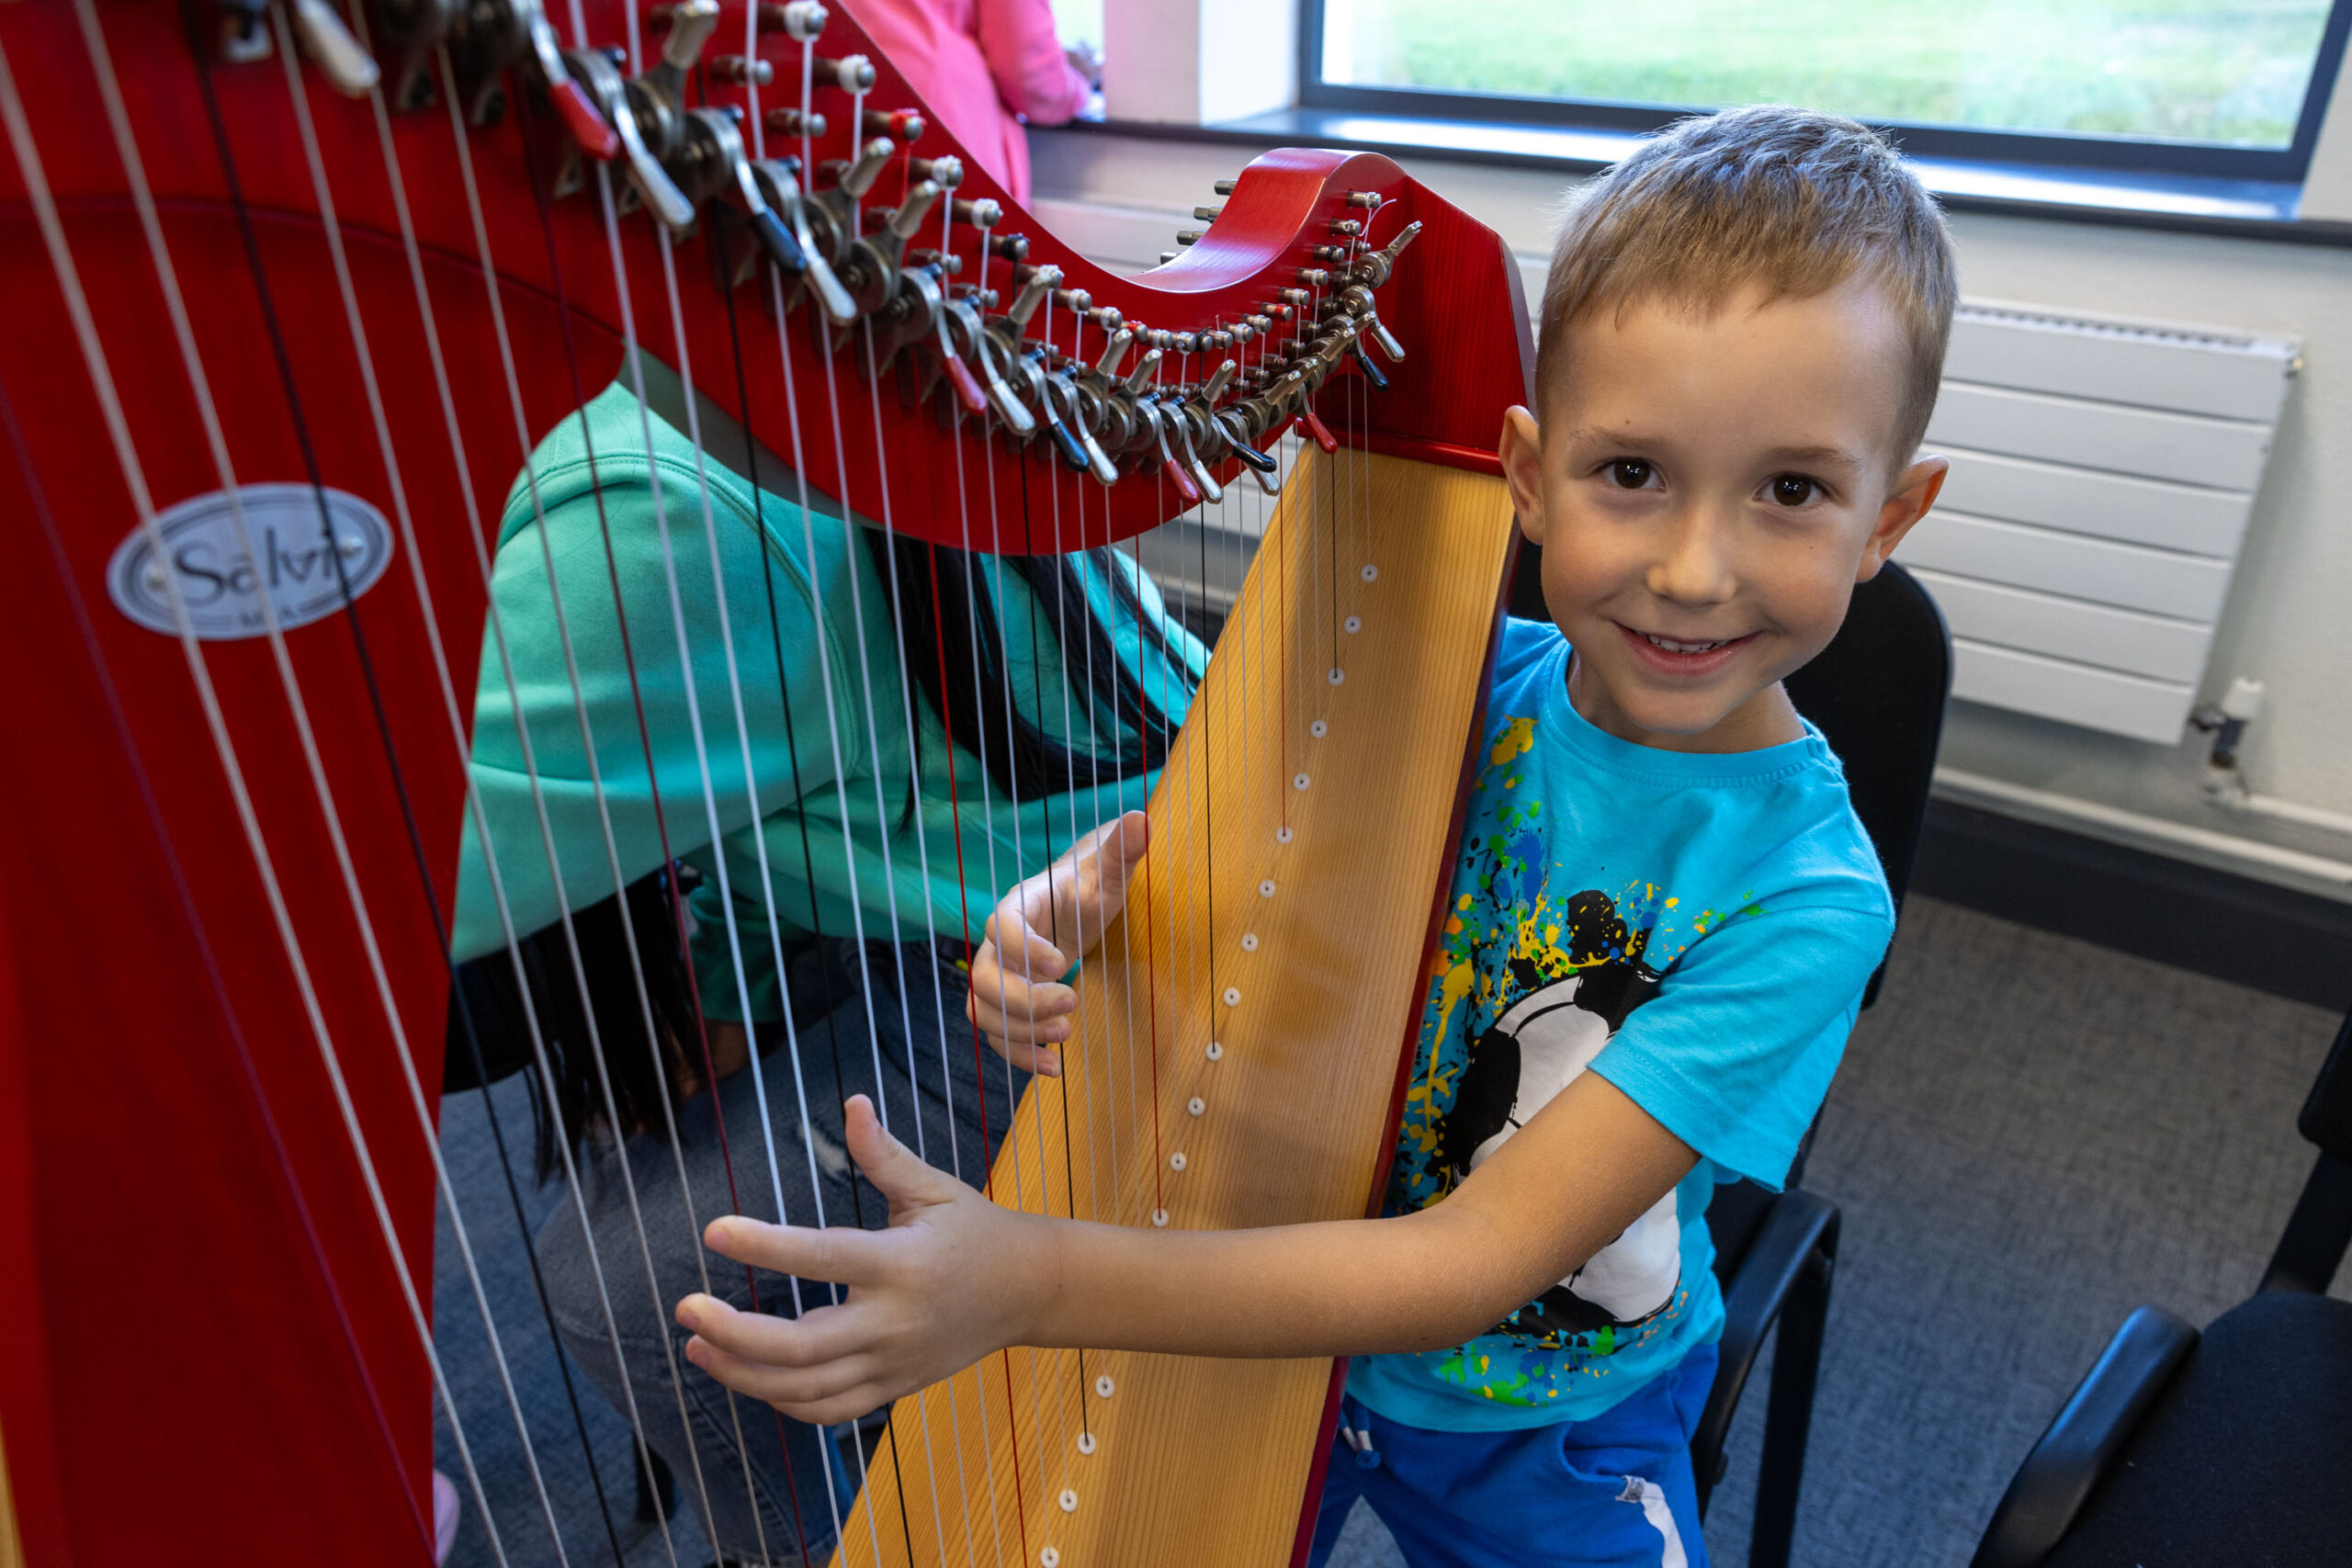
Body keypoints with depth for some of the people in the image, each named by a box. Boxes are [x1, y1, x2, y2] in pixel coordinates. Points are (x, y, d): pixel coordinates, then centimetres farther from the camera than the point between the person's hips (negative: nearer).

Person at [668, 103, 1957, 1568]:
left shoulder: (1804, 900, -28)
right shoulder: (1468, 684, -19)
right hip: (1289, 1310, 3)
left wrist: (1036, 1280, -42)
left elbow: (1481, 1264, -32)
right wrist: (1078, 896, -30)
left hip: (1546, 1443, -2)